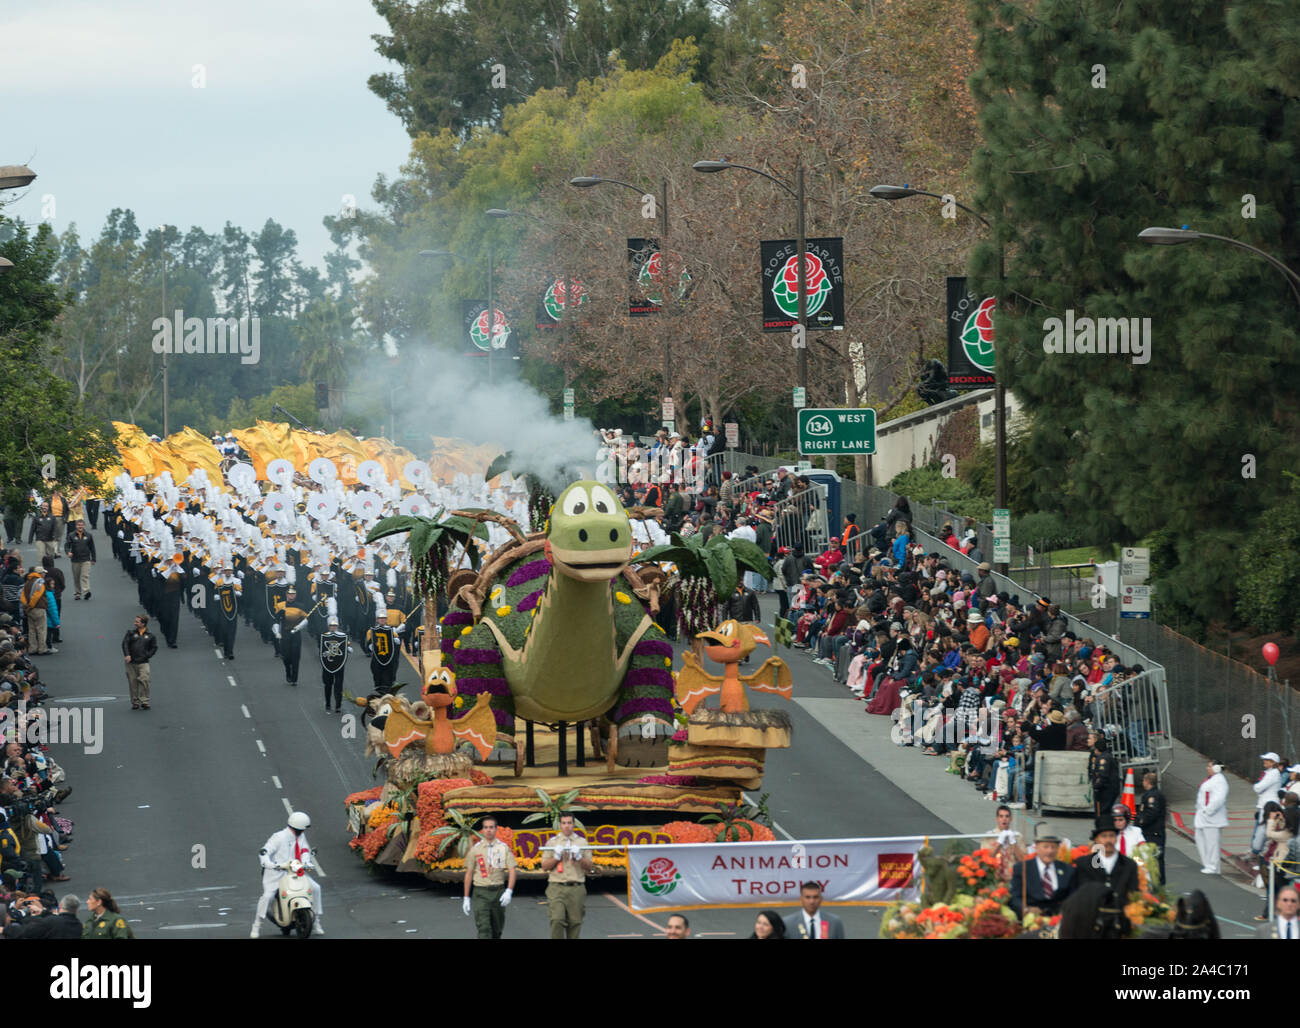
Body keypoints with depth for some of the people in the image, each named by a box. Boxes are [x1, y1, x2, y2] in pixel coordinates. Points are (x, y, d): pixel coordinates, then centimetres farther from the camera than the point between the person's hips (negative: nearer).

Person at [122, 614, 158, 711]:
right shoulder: (131, 633, 5)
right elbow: (125, 643, -1)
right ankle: (135, 702, 13)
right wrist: (127, 655, -14)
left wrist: (147, 656, 0)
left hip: (143, 663, -1)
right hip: (131, 663, 1)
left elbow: (154, 647, 12)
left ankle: (144, 701, -10)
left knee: (144, 681, -15)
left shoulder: (149, 635, 5)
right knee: (133, 682, 3)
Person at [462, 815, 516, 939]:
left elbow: (512, 871, -1)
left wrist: (509, 892, -15)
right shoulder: (475, 849, 2)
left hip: (499, 892, 2)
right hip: (481, 893, -2)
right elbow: (468, 874, 5)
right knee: (484, 929, -13)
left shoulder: (504, 848, 3)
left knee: (497, 929, 12)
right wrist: (466, 898, 3)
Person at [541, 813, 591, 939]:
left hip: (576, 889, 1)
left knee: (575, 923, 1)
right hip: (556, 887, -1)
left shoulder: (582, 842, 12)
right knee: (557, 920, -16)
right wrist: (556, 857, -9)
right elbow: (544, 866, 7)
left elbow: (589, 867, 9)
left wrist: (579, 857, -9)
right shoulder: (552, 842, 11)